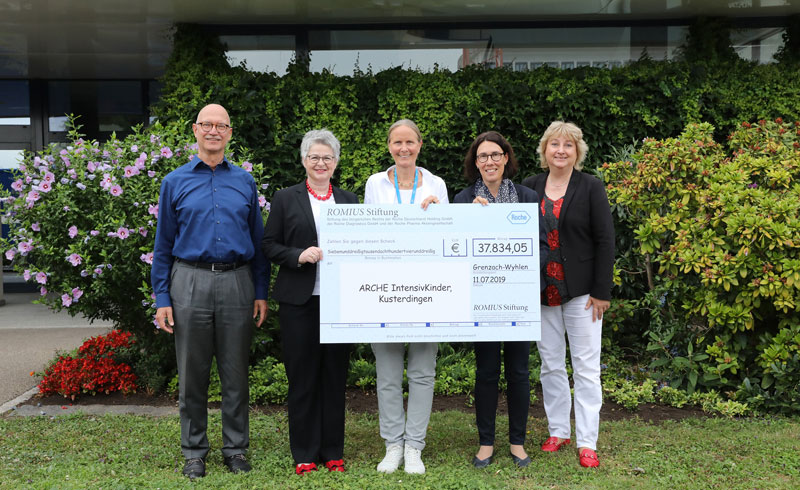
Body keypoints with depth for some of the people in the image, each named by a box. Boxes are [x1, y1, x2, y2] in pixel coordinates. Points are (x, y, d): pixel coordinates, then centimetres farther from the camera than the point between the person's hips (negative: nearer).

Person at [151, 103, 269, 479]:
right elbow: (163, 245, 5)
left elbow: (258, 241, 9)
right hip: (191, 282, -1)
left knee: (235, 372, 7)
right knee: (192, 373, 7)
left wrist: (261, 293, 4)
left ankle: (236, 448, 21)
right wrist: (162, 298, -1)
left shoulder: (245, 182, 9)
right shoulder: (175, 182, 6)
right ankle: (194, 451, 21)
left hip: (237, 283, 1)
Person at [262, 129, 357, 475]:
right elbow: (269, 245, 2)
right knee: (302, 377, 4)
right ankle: (304, 453, 17)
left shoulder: (349, 200, 12)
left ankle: (333, 451, 20)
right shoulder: (285, 199, 5)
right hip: (299, 301, -2)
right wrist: (299, 256, -14)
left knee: (335, 376, 8)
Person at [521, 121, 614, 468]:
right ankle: (558, 431, 26)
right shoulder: (530, 187, 6)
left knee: (586, 367, 2)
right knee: (551, 365, 12)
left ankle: (587, 442, 11)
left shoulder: (591, 188, -2)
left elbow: (605, 241, -5)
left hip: (580, 291, -3)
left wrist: (601, 292, -9)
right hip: (541, 292, 3)